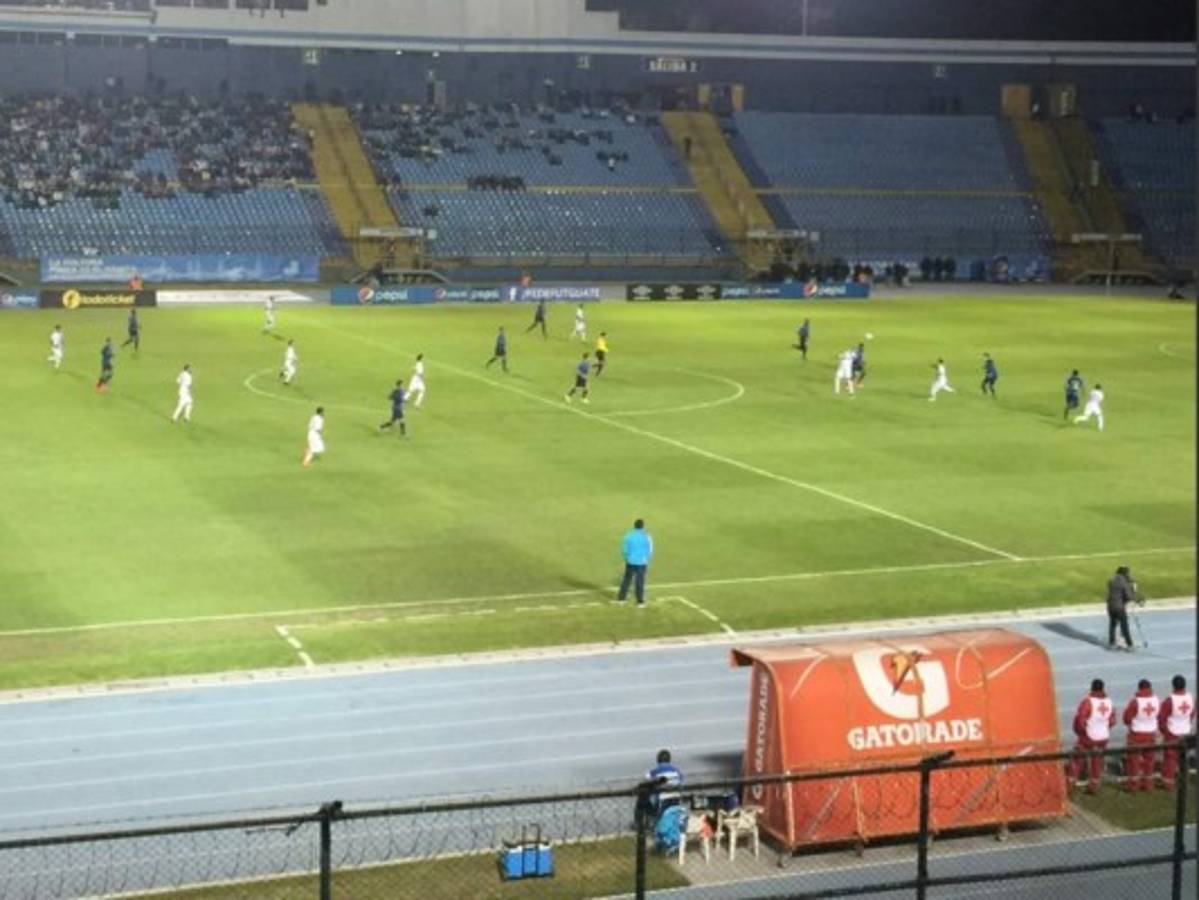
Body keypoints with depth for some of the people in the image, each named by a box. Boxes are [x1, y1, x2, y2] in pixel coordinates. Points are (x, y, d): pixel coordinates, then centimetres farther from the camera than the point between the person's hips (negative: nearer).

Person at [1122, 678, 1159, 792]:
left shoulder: (1135, 701, -22)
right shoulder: (1156, 700, -8)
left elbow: (1127, 717, -13)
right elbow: (1159, 716, 5)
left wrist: (1129, 724, 7)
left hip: (1136, 733, -4)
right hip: (1151, 733, 4)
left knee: (1133, 758, 7)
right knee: (1149, 758, 15)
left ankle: (1133, 783, 10)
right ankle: (1147, 783, 20)